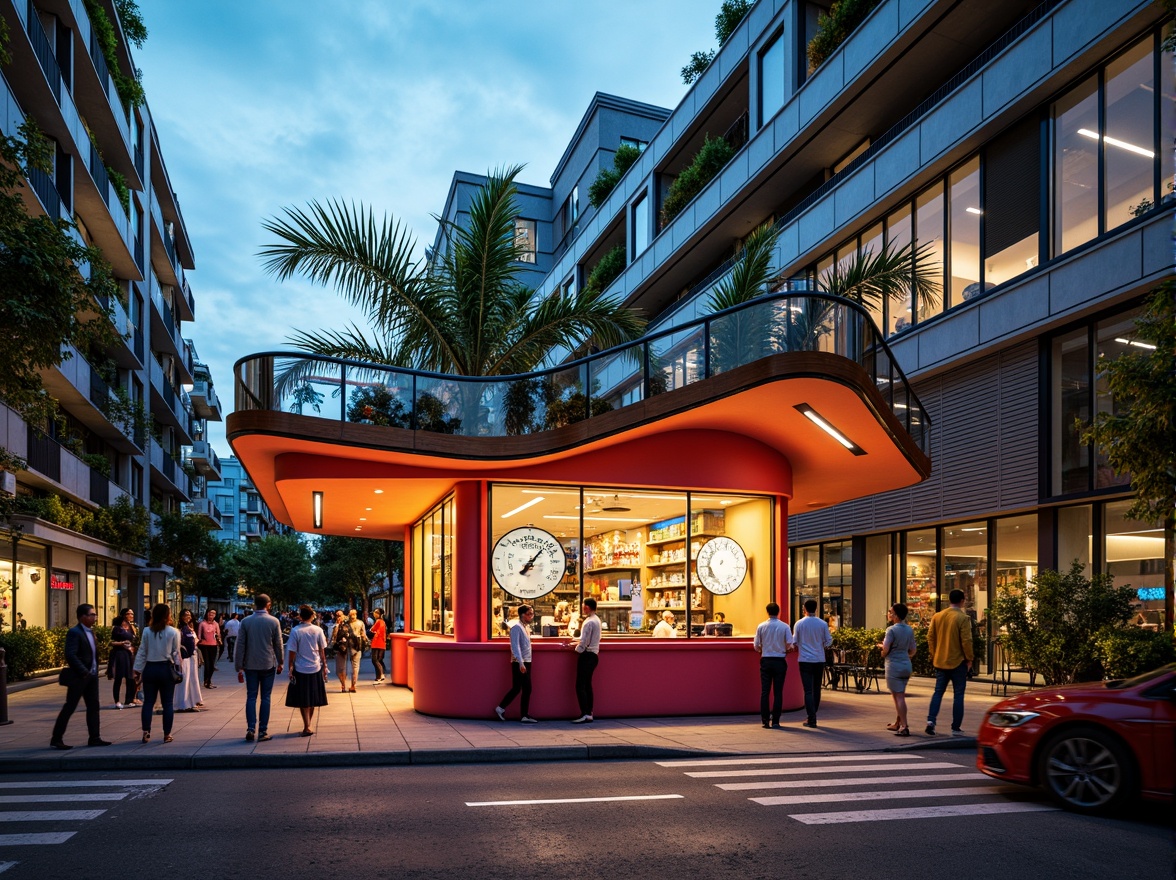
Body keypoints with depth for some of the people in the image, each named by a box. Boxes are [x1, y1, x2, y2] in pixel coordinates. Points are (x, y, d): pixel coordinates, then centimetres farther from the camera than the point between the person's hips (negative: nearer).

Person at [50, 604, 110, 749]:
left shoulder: (91, 631, 13)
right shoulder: (74, 632, -14)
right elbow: (70, 655, -22)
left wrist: (95, 671, 10)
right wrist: (84, 672, -22)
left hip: (91, 676, 8)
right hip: (79, 677, -8)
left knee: (93, 706, 9)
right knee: (69, 707, -1)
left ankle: (95, 737, 14)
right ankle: (56, 740, 8)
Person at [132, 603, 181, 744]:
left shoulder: (147, 631, -3)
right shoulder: (173, 632, -7)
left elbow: (142, 652, -1)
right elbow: (176, 653, -2)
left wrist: (138, 670, 6)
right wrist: (176, 666, 11)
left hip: (150, 668, 2)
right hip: (166, 669, -2)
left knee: (148, 702, 10)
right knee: (168, 703, 6)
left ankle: (146, 733, 6)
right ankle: (167, 734, 8)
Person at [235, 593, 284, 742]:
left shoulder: (245, 621, -1)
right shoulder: (274, 621, -5)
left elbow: (240, 645, -2)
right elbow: (278, 644, -1)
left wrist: (239, 667, 2)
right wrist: (280, 663, 11)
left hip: (250, 665, 1)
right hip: (268, 665, -1)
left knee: (251, 697, 7)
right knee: (265, 698, 5)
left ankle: (250, 729, -2)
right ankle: (262, 731, 5)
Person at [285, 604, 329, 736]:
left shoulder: (295, 631, -11)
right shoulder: (318, 630, -4)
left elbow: (292, 651, -9)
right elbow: (322, 650, 1)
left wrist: (290, 668, 0)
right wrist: (324, 666, 11)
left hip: (300, 669, -3)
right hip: (315, 668, 3)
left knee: (303, 701, 5)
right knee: (312, 700, 15)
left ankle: (307, 727, -1)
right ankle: (309, 724, 25)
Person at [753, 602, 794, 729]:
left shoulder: (761, 626, -1)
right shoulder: (785, 627, -3)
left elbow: (756, 646, -1)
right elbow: (789, 645, -9)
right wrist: (785, 650, 13)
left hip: (766, 660, 1)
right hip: (780, 661, 0)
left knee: (765, 691, 5)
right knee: (778, 692, 3)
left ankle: (765, 719, 4)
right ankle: (775, 721, 3)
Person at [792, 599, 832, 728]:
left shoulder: (799, 623, -5)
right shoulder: (823, 624, -2)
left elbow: (794, 641, 0)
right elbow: (829, 641, 2)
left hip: (805, 660, -2)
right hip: (819, 660, 2)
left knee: (808, 690, -2)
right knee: (817, 689, 14)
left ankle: (811, 719, -8)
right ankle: (812, 716, 22)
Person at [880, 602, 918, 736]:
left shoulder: (891, 630, -15)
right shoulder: (909, 629, 7)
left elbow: (885, 650, -19)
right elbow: (913, 650, 13)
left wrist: (881, 646, 3)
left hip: (894, 666, -7)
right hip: (906, 665, 7)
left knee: (899, 696, -4)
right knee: (900, 695, 18)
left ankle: (904, 727, -7)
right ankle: (898, 724, 29)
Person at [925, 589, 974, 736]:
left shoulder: (937, 616, 3)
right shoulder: (963, 618, -12)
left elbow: (930, 637, 5)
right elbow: (966, 641, -15)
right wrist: (969, 659, -4)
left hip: (940, 662, 4)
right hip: (958, 662, -4)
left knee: (938, 692, 10)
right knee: (958, 695, 5)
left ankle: (931, 720, -5)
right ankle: (956, 728, 8)